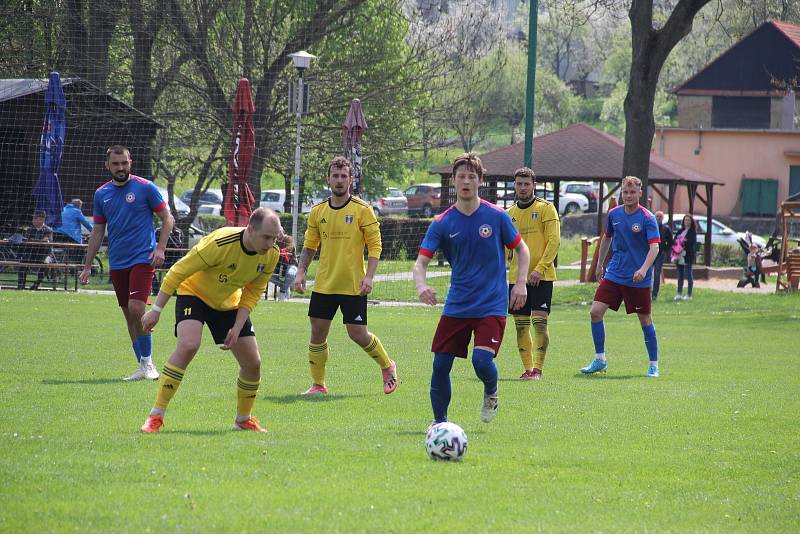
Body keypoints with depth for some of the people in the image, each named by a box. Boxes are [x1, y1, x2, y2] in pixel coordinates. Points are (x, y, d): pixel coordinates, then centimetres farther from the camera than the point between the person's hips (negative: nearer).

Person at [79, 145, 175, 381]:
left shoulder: (145, 188, -3)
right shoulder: (101, 194, 9)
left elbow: (167, 219, 2)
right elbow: (97, 232, 15)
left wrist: (160, 248, -11)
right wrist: (87, 266, 12)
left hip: (142, 258, -5)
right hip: (117, 263, 5)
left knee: (136, 308, -18)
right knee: (129, 315, 5)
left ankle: (148, 362, -7)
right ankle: (143, 367, 11)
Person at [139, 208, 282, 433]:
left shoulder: (271, 254, -16)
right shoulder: (220, 243, -34)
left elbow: (253, 293, -2)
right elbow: (178, 271, -25)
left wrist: (237, 328, -12)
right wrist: (156, 310, -22)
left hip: (229, 303, 6)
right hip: (194, 293, -6)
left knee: (252, 362, 0)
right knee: (188, 345, -30)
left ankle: (243, 420, 25)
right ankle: (155, 417, -25)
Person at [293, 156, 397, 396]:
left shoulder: (362, 210, -6)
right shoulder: (318, 212, 6)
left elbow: (375, 245, -6)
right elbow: (309, 246, 14)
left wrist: (369, 276, -16)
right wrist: (301, 272, 1)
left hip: (353, 286, -4)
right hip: (324, 284, 4)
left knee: (358, 334, -3)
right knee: (317, 332, 1)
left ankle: (387, 367, 22)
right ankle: (318, 384, 13)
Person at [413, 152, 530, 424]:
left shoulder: (497, 216, -3)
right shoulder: (442, 223, -1)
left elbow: (521, 250, 10)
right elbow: (421, 261, -6)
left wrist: (521, 284, -4)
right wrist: (421, 285, -27)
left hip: (492, 306, -2)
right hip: (456, 307, 2)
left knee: (482, 359, -20)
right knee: (440, 364, -2)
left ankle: (491, 394, 14)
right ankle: (440, 422, 15)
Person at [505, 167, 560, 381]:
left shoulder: (545, 208, -3)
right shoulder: (510, 213, 13)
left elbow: (554, 240, -10)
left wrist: (539, 268, -17)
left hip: (541, 277, -5)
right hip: (517, 277, 5)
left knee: (539, 322, -10)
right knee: (521, 325, 4)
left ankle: (538, 369, -9)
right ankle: (527, 368, 10)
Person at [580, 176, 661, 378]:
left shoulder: (647, 218, -11)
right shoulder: (614, 214, 5)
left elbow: (654, 247, -19)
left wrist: (644, 269, -34)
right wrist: (599, 264, 25)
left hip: (638, 279, -4)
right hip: (614, 275, 4)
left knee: (645, 320, 2)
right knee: (595, 311, -7)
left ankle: (654, 366, 15)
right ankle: (599, 360, 5)